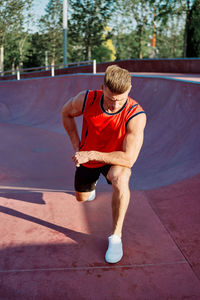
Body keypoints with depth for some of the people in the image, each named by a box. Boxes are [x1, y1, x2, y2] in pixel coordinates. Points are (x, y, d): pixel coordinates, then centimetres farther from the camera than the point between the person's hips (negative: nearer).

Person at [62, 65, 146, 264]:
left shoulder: (136, 115, -34)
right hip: (86, 157, 3)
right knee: (82, 198, 21)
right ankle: (93, 180, 59)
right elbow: (66, 112, -2)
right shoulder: (86, 100, -26)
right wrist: (76, 145, -6)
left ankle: (116, 236, -20)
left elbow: (129, 159, -35)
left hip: (114, 159, -3)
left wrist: (91, 154, -33)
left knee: (120, 179, -38)